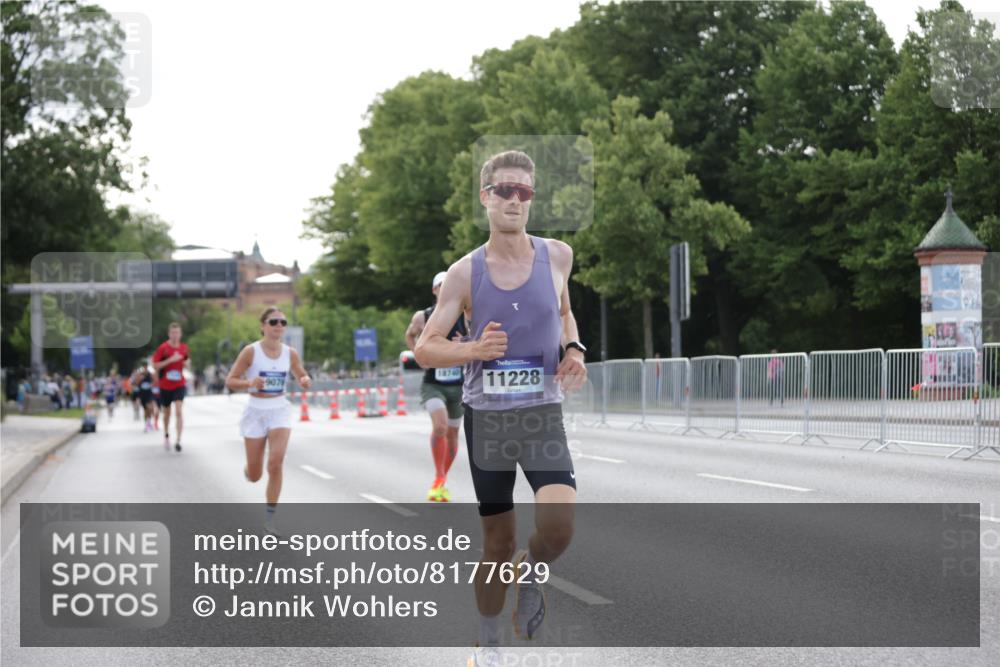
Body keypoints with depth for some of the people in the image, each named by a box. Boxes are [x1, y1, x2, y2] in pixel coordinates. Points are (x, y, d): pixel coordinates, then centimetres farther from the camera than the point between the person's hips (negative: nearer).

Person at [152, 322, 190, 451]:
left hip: (179, 385, 1)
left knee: (179, 411, -16)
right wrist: (170, 360, -22)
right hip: (165, 386, -1)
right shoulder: (163, 348, -9)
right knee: (167, 413, 14)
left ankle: (178, 441, -19)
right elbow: (155, 365, -12)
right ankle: (166, 435, 40)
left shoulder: (184, 347, 2)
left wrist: (186, 362, -2)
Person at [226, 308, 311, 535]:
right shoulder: (250, 351, -10)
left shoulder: (290, 353, -1)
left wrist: (306, 381, -11)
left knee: (276, 464, -18)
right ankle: (248, 469, 47)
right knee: (254, 476, 7)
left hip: (279, 410, 1)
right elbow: (230, 381, -7)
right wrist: (250, 383, -27)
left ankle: (269, 517, -5)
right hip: (256, 412, -1)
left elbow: (303, 377, 13)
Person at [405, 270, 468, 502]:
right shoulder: (422, 317, -3)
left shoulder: (465, 317, -4)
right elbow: (410, 335, 18)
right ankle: (438, 478, -10)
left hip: (458, 385, 2)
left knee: (452, 434, 11)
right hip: (433, 384, -2)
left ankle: (444, 480, 33)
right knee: (440, 426, -25)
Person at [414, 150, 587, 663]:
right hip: (485, 415, 0)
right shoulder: (464, 273, -5)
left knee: (558, 528, -21)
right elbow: (425, 348, -1)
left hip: (542, 413, 1)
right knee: (497, 541, 8)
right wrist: (475, 349, -19)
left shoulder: (557, 255, 0)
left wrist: (573, 349, 1)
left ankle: (530, 571, 15)